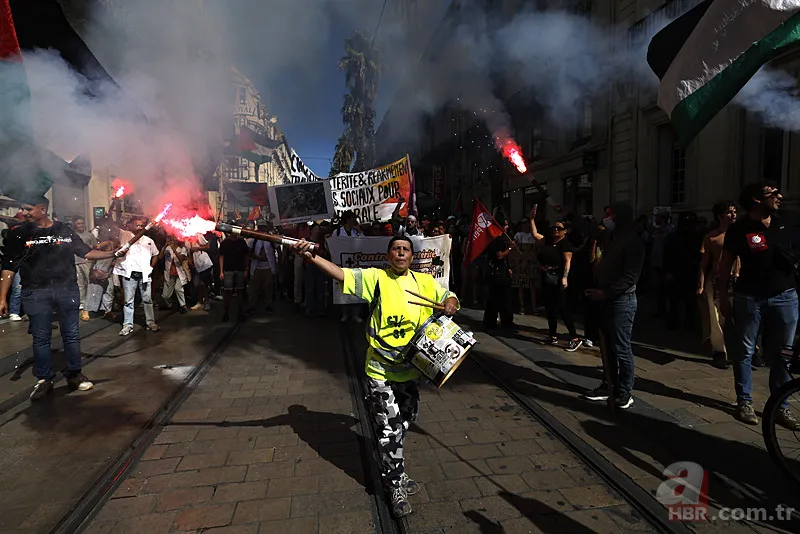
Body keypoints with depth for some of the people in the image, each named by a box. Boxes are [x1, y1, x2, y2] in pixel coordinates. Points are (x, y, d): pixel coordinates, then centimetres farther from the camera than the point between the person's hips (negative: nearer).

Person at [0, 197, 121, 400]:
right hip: (36, 293, -1)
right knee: (41, 338, 6)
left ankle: (74, 375, 20)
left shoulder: (65, 231, 6)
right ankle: (44, 380, 19)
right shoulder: (18, 234, 2)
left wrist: (113, 253, -4)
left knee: (71, 334, 8)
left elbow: (86, 252, 10)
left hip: (67, 289, 1)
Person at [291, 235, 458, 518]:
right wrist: (310, 256, -34)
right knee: (390, 429, 2)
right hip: (380, 370, -5)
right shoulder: (376, 278, -9)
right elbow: (341, 274, -21)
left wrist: (449, 304, -10)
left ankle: (392, 474, 45)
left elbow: (449, 298, 14)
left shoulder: (424, 281, 3)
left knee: (403, 423, 21)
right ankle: (396, 487, 24)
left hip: (410, 369, 5)